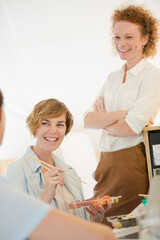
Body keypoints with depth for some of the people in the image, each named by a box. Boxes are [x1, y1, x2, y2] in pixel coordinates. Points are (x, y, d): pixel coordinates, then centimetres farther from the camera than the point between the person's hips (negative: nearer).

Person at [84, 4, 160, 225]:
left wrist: (104, 121, 2)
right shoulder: (113, 78, 16)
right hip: (106, 163, 7)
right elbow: (88, 120, 4)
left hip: (132, 163, -6)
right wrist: (120, 114, -12)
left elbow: (133, 127, -16)